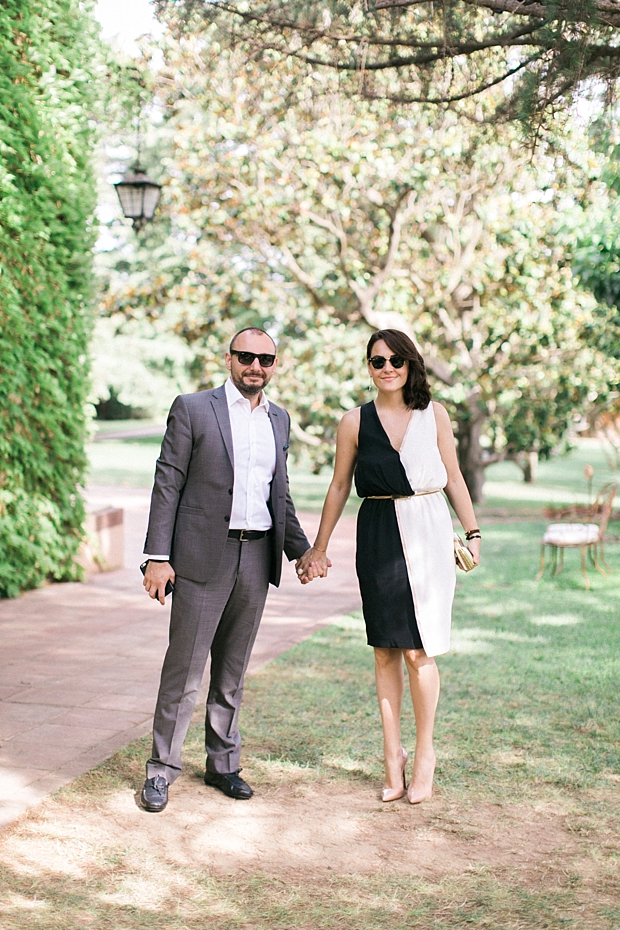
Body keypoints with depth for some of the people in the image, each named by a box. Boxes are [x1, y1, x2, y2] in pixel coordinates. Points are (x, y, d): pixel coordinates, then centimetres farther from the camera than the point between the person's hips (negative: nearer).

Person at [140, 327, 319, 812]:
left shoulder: (279, 419, 14)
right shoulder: (192, 408, -2)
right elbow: (167, 484, -5)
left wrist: (301, 549, 12)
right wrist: (158, 556, -10)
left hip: (257, 557, 5)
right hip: (202, 556, -5)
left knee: (233, 670, 13)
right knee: (185, 668, -2)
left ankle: (223, 763, 23)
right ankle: (162, 767, 10)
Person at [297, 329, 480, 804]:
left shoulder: (434, 414, 4)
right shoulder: (355, 422, 4)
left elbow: (453, 477, 10)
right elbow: (340, 487, 11)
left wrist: (473, 532, 7)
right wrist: (319, 548, 13)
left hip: (427, 534, -1)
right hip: (378, 538, 1)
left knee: (419, 651, -2)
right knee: (385, 651, 4)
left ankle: (425, 752, 13)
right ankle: (393, 755, 15)